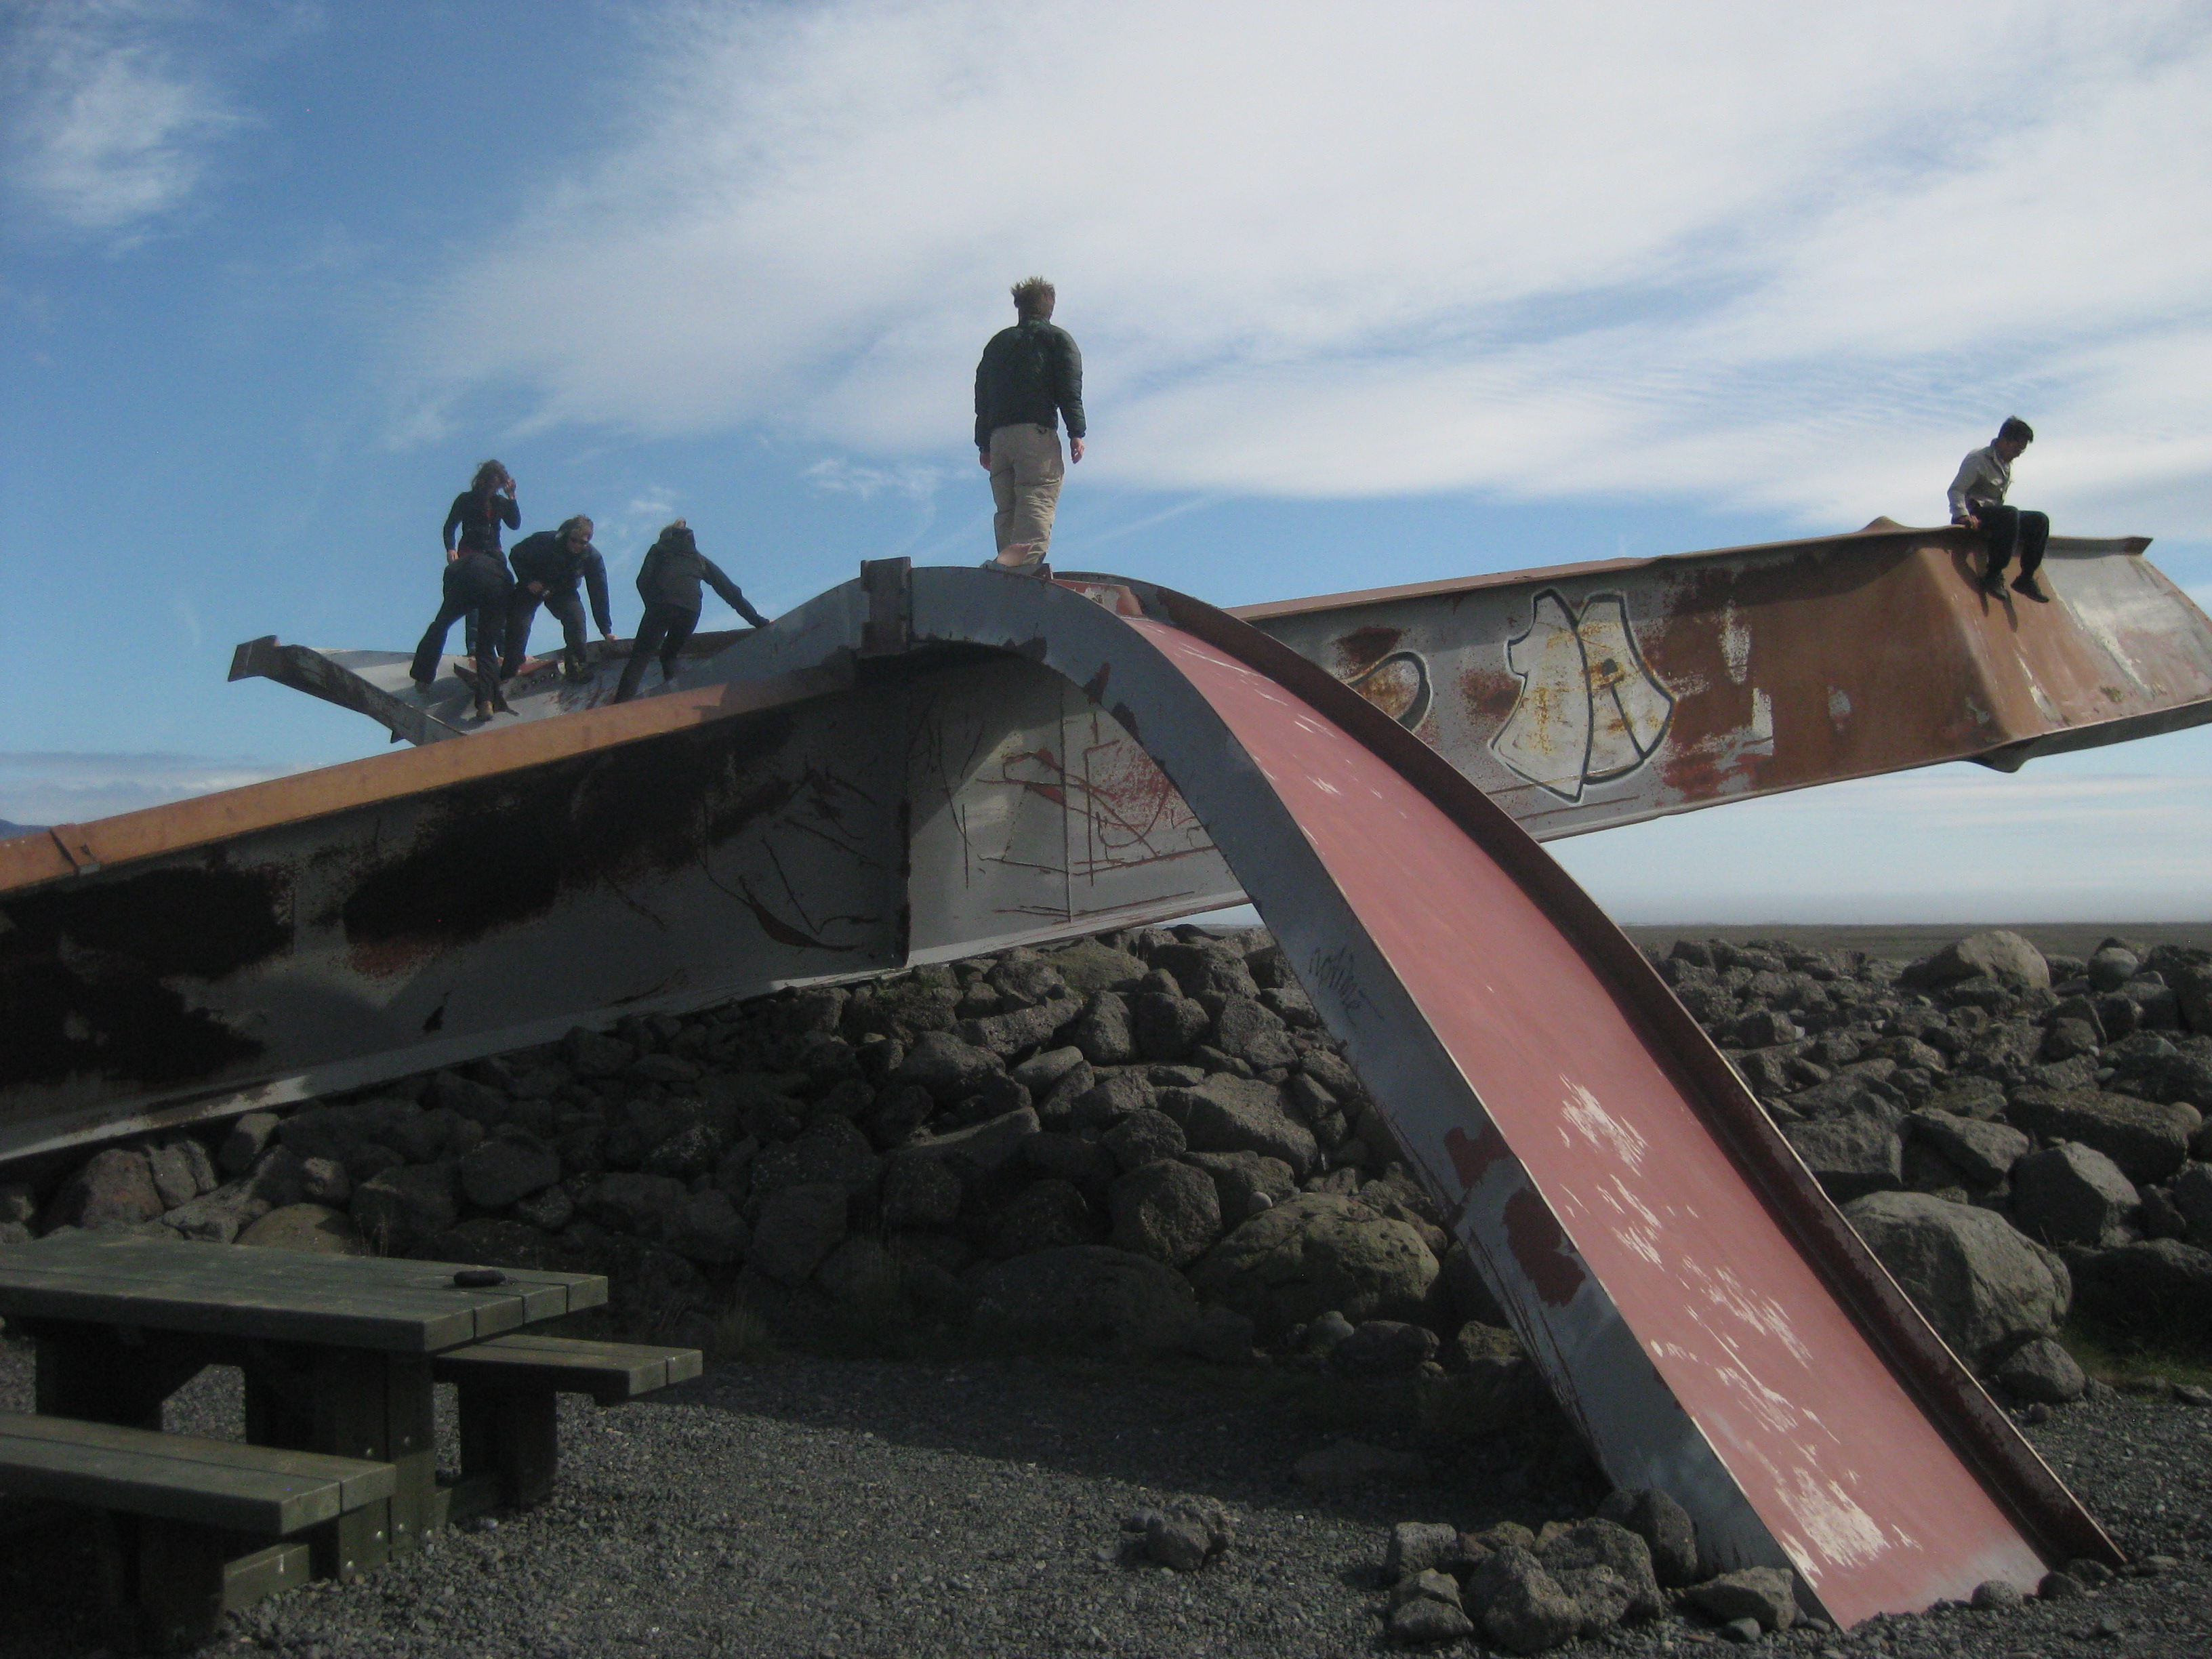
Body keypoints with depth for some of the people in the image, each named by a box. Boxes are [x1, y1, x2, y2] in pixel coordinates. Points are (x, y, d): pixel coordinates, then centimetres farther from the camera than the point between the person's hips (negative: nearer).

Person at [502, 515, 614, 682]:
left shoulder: (593, 557, -20)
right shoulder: (545, 541, -26)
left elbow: (599, 594, -16)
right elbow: (516, 555, -11)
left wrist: (606, 630, -17)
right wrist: (528, 581, -25)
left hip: (563, 592, 1)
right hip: (533, 586, -1)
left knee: (576, 617, -26)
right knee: (519, 624, -18)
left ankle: (576, 665, -12)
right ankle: (507, 674, -5)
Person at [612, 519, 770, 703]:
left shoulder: (659, 550, 26)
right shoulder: (701, 560, 31)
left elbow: (643, 581, 9)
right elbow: (731, 592, 27)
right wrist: (758, 621, 28)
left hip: (661, 605, -3)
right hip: (690, 611, 3)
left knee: (639, 657, -6)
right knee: (669, 655, 23)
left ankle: (621, 707, -23)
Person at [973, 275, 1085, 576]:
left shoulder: (998, 342, 27)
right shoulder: (1057, 338, 13)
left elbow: (982, 395, 21)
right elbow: (1070, 390, -1)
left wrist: (984, 444, 21)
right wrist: (1076, 432, -4)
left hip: (998, 435, 5)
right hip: (1037, 430, -5)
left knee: (1007, 506, 4)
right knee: (1039, 497, -16)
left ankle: (1009, 557, -10)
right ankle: (1025, 558, -37)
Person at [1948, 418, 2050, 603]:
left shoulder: (2006, 464, 17)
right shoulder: (1978, 460, -10)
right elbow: (1956, 490, -17)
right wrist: (1963, 515, -31)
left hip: (1994, 516, 9)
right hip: (1975, 515, -9)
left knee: (2040, 521, -4)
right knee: (2011, 514, -35)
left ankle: (2025, 579, -4)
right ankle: (1993, 577, -35)